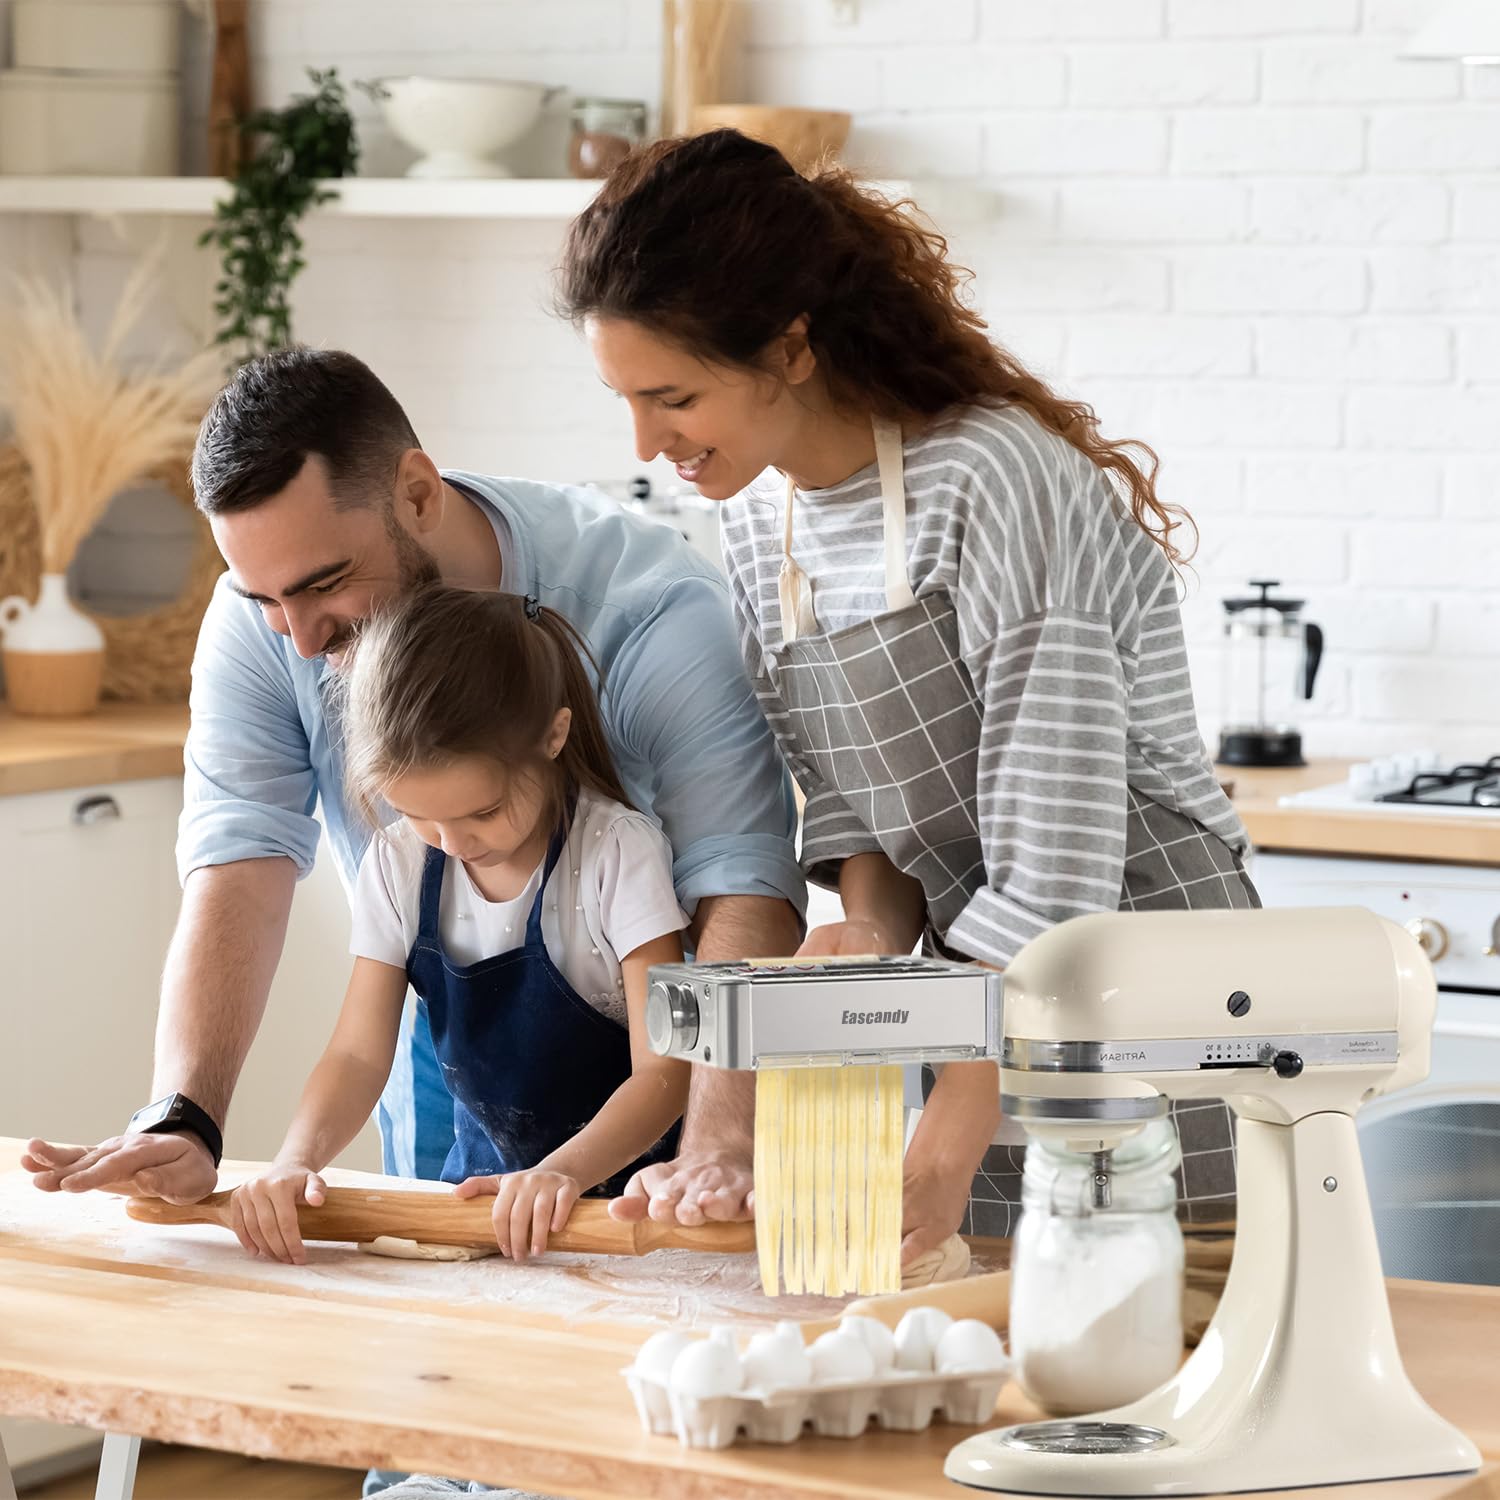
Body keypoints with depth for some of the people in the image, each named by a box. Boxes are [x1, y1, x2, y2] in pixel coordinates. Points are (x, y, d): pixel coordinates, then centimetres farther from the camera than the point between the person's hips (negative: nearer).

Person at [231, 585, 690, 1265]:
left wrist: (564, 1171, -36)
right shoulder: (397, 867, -1)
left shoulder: (618, 852, -16)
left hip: (621, 1188, -4)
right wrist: (297, 1159, -23)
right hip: (483, 1179, 4)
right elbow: (359, 1054, -2)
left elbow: (664, 1071, -18)